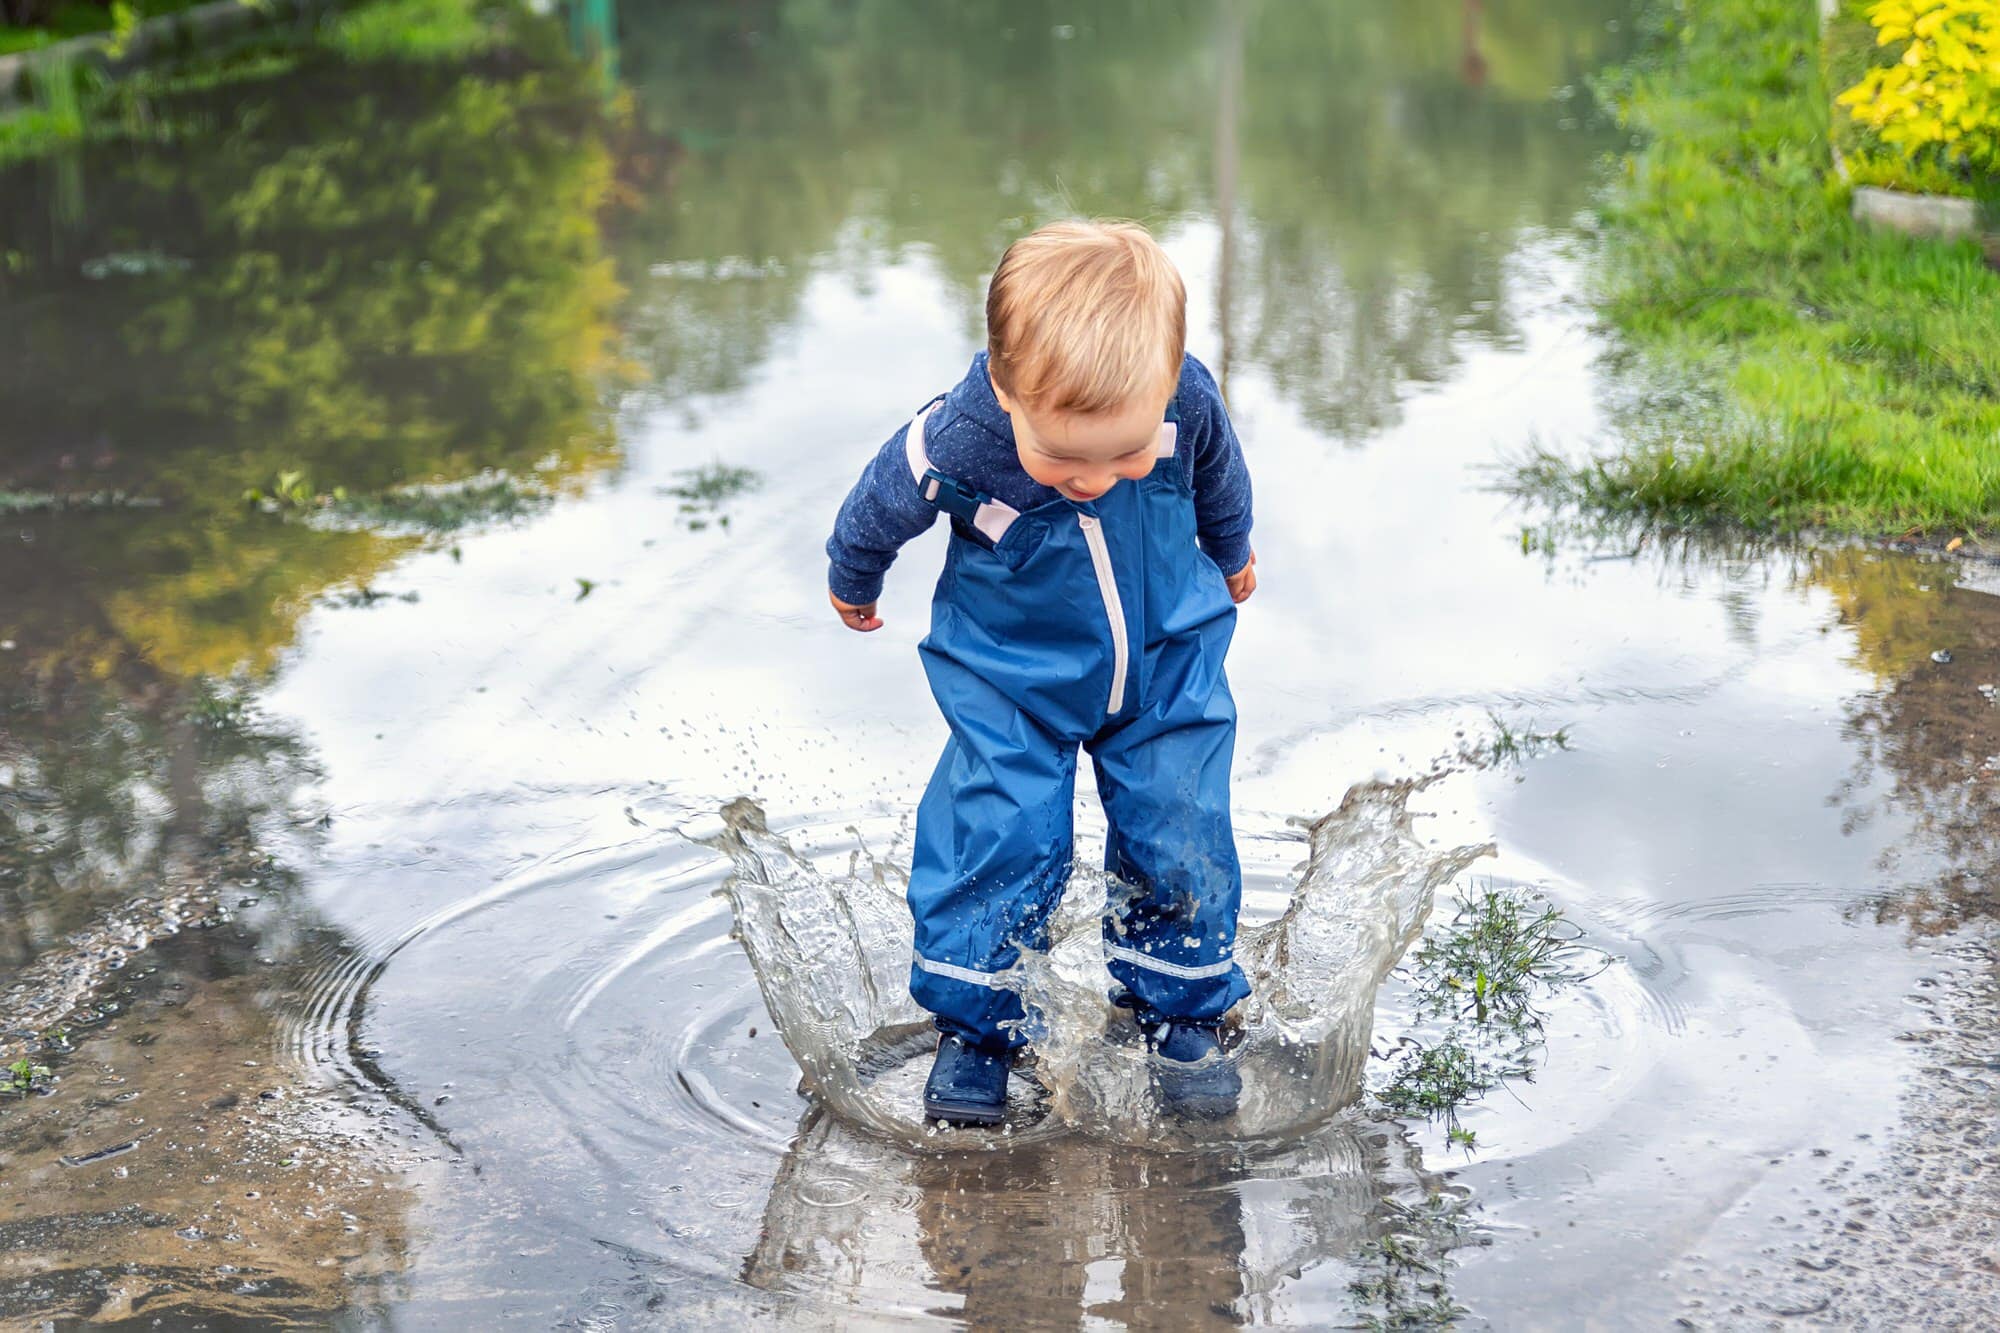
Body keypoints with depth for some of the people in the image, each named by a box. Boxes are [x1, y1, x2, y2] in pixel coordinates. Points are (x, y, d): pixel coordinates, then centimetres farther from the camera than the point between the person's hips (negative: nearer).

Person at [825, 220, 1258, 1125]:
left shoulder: (1188, 402, -26)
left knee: (1181, 837, 3)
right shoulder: (955, 447, -34)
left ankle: (1183, 1015, 26)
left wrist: (1231, 551, 21)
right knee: (997, 838, -8)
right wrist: (853, 583, 11)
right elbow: (877, 511, -9)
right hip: (1010, 683, -2)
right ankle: (974, 1027, 15)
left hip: (1169, 660, 2)